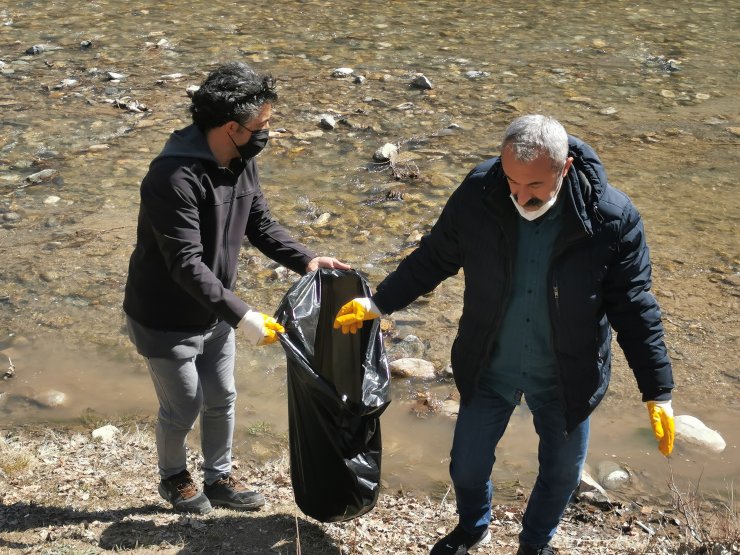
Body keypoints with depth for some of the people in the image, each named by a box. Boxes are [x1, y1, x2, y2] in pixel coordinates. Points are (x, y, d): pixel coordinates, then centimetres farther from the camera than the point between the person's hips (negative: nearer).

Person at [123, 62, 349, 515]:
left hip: (214, 314, 7)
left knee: (222, 400, 19)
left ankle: (219, 479, 41)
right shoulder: (175, 177, -33)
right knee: (183, 409, 11)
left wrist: (306, 260, -11)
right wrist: (241, 315, -38)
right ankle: (174, 477, 40)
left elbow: (262, 225, 4)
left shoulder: (242, 163, -6)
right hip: (166, 322, -7)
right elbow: (186, 264, -34)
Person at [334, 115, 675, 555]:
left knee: (562, 472, 18)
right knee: (468, 467, 16)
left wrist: (658, 393, -13)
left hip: (566, 379, -1)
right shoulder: (477, 196, -20)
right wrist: (378, 304, -6)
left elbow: (634, 308, -14)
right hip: (489, 369, 1)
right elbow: (433, 259, -3)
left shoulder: (612, 218, -24)